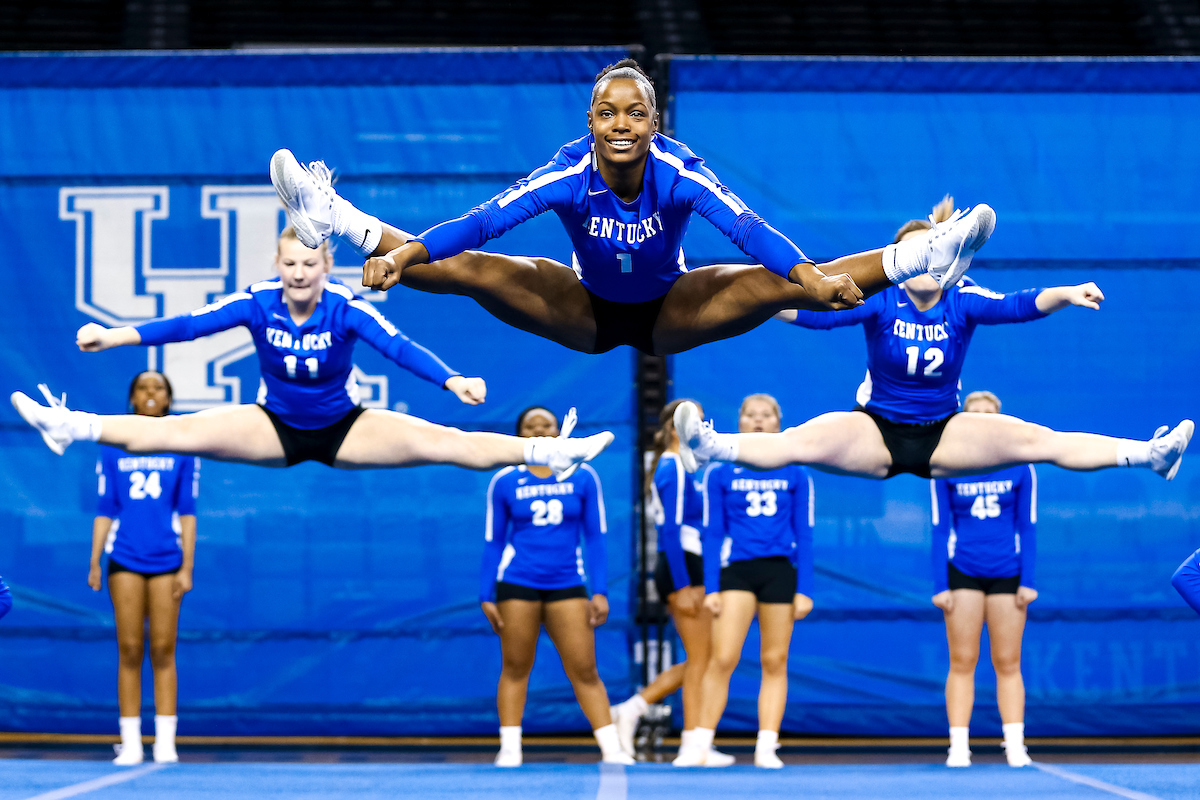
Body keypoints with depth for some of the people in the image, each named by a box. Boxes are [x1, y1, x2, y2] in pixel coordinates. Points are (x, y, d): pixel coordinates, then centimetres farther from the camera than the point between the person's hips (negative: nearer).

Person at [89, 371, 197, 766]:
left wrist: (187, 567, -1)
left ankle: (165, 743, 0)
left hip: (167, 559, -1)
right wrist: (94, 562, 1)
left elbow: (187, 511, 5)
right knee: (129, 650, -2)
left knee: (163, 651, -2)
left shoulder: (183, 447, 6)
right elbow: (105, 510, 9)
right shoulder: (112, 448, 8)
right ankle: (130, 744, 1)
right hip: (125, 557, 1)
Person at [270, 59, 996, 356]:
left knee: (777, 286, -25)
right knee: (467, 270, -17)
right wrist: (403, 255, -46)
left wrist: (805, 276, -57)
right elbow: (488, 220, -34)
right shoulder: (567, 173, -26)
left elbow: (744, 225, -42)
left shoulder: (682, 172, -29)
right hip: (586, 312, 1)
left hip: (671, 313, -1)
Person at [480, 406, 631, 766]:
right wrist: (486, 595, 2)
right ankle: (509, 749, 6)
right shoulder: (504, 481, 3)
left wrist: (600, 591, 0)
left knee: (585, 669, -3)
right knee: (515, 668, 1)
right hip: (517, 583, 0)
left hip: (567, 584, 1)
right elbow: (493, 542, 7)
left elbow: (595, 537, 6)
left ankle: (611, 749, -2)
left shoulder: (582, 477, 4)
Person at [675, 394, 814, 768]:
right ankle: (700, 745, -6)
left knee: (775, 662, 2)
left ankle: (766, 747, 6)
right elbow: (712, 534, 5)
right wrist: (710, 588, -2)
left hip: (781, 569, 1)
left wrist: (804, 589, 0)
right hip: (735, 569, -1)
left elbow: (804, 535, 7)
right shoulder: (720, 473, 6)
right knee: (723, 658, -10)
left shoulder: (796, 474, 7)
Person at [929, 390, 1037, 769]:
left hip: (1007, 573, 0)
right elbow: (940, 529, 2)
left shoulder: (1020, 467, 2)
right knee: (962, 662, -2)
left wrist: (1028, 581, -2)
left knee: (1007, 664, 1)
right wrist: (940, 585, -4)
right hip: (963, 572, 0)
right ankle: (958, 747, 0)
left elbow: (1028, 527, 5)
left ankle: (1015, 746, 3)